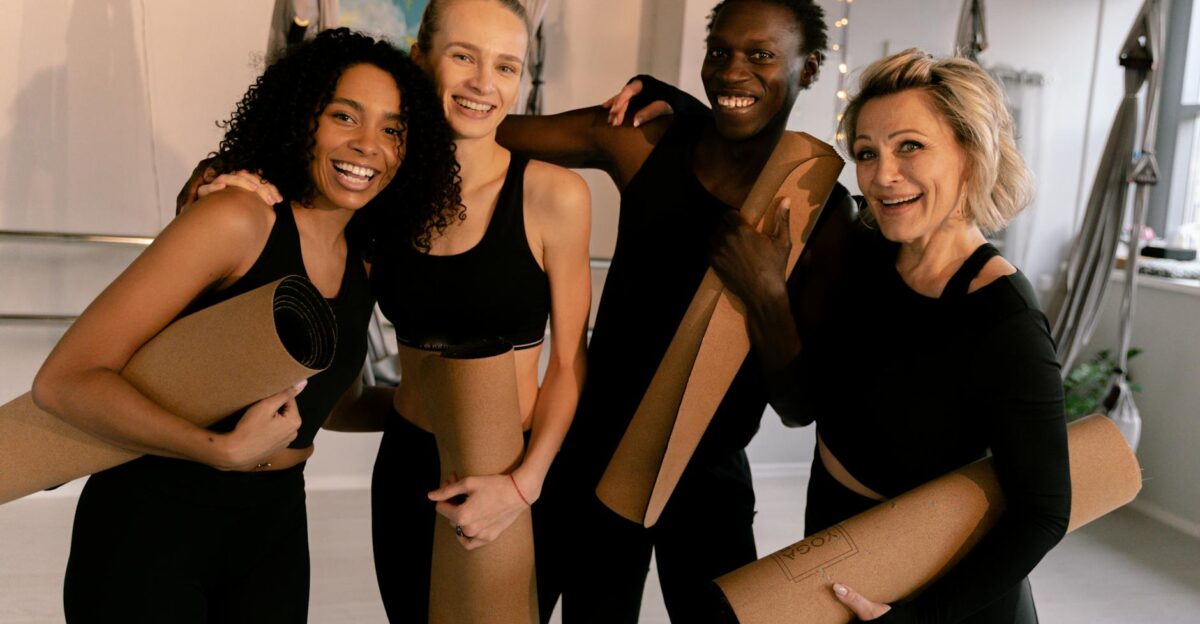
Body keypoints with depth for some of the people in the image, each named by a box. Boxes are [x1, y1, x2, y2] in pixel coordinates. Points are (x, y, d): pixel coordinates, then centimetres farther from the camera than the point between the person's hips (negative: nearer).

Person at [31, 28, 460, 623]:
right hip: (151, 524, -6)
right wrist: (225, 450, -28)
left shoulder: (361, 268, 4)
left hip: (273, 529, 6)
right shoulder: (237, 220, -18)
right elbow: (65, 379, -22)